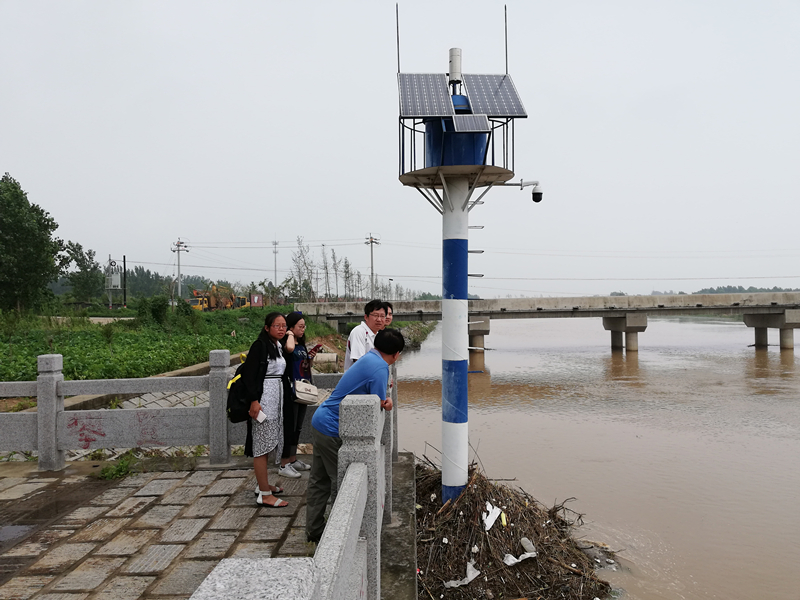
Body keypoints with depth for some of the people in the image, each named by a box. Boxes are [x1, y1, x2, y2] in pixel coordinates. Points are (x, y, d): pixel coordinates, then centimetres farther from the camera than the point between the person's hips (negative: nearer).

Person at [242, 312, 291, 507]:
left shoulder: (278, 346, 13)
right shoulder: (260, 345, -13)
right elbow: (248, 373, -18)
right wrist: (254, 401, -23)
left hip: (276, 397, 9)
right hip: (263, 399, -9)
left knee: (267, 443, 17)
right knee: (262, 444, -5)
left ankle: (263, 485, 29)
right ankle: (264, 495, -1)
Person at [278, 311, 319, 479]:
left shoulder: (302, 345, 14)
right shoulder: (284, 343, -13)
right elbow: (290, 348, -39)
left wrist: (310, 358, 4)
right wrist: (290, 334, -20)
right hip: (290, 391, -9)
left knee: (297, 427, 16)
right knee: (289, 427, -3)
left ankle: (293, 460, 27)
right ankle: (284, 465, 6)